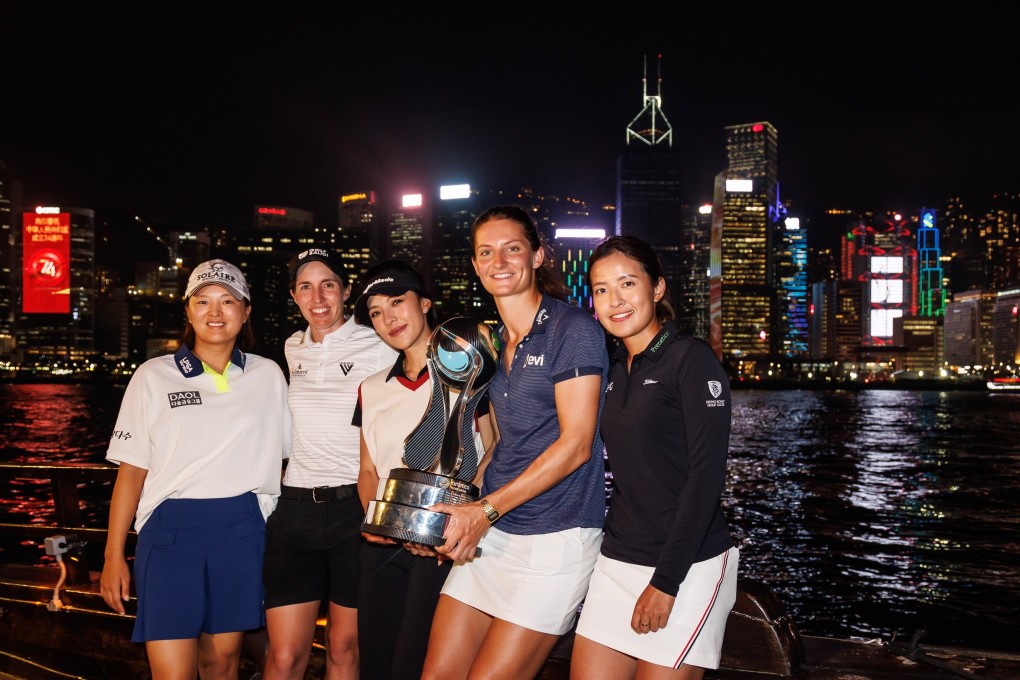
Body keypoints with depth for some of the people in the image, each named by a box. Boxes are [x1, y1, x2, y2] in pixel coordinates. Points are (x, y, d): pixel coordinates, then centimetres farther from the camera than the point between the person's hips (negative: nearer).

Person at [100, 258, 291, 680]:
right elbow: (131, 470, 2)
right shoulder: (154, 376, 3)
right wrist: (114, 556, -1)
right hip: (170, 533, -2)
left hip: (242, 533, 2)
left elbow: (286, 452, 12)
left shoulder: (268, 375, 8)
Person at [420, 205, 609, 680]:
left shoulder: (574, 329, -9)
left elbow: (575, 444, -15)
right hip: (491, 532, 7)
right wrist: (460, 508, 4)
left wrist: (486, 510, -16)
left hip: (554, 538, -7)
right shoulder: (493, 344, 14)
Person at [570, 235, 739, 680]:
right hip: (618, 560, 6)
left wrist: (665, 581, -17)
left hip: (685, 565, -6)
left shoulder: (691, 359, -10)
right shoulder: (614, 369, 10)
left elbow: (706, 475, -15)